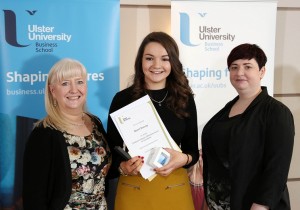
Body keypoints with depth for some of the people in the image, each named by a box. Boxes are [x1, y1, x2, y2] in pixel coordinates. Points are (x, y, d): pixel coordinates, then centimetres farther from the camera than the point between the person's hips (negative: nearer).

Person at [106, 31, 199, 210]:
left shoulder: (185, 99, 0)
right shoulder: (123, 98, -5)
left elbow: (193, 149, 6)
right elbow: (112, 150, 0)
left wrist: (184, 159, -15)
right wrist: (123, 167, -19)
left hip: (174, 189, 2)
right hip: (133, 189, -1)